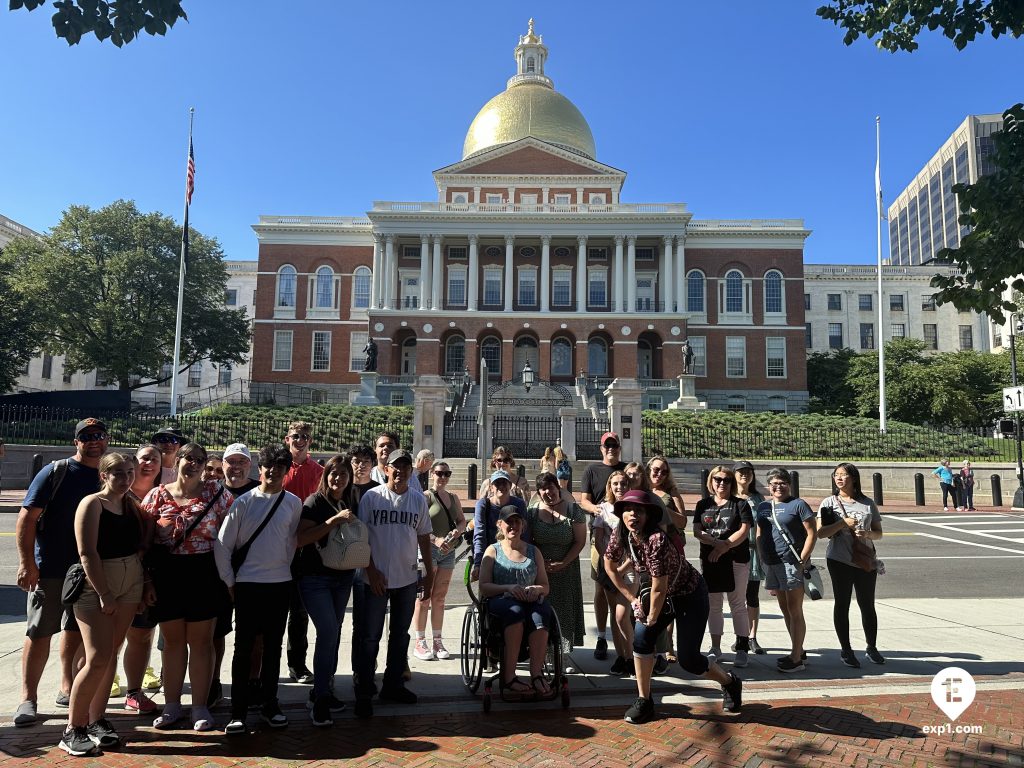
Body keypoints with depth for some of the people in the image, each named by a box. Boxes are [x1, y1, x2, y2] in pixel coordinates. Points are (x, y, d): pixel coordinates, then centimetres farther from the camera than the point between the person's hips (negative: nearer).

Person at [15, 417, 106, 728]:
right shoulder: (55, 472, -8)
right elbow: (26, 518, -11)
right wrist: (27, 563, -17)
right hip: (49, 569, -4)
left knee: (76, 630, 15)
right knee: (40, 632, 2)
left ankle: (67, 689, 29)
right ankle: (28, 698, 15)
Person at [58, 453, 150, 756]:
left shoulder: (131, 504, 8)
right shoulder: (92, 504, -11)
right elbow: (87, 553, -17)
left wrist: (148, 583, 2)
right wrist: (104, 594, -18)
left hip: (129, 586, 6)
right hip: (94, 586, -6)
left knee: (111, 655, 9)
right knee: (98, 659, -9)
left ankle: (95, 720, 21)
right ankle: (72, 730, 5)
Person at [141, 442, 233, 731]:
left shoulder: (216, 492, -1)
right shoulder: (157, 495, 3)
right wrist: (159, 525, -11)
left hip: (204, 574, -2)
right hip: (166, 574, 2)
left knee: (201, 641, 7)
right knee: (173, 641, 13)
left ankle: (200, 707, 18)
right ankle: (172, 705, 27)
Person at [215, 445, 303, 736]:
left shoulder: (293, 503, 0)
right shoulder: (244, 502, -5)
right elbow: (222, 545, -1)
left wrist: (283, 568, 10)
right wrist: (230, 582, 0)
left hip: (280, 585, 2)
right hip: (247, 584, -2)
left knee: (273, 647, 12)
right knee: (243, 648, 4)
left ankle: (270, 705, 25)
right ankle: (238, 712, 15)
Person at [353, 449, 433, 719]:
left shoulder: (418, 500, 4)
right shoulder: (371, 496, -6)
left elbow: (424, 538, 10)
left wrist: (429, 573, 8)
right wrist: (371, 570, -11)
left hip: (407, 578, 4)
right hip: (377, 579, -4)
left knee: (400, 635, 14)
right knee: (370, 637, 1)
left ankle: (393, 685, 28)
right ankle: (363, 694, 12)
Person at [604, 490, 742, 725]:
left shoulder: (656, 539, -37)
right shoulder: (620, 535, -15)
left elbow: (659, 588, -30)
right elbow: (609, 564, 2)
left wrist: (652, 618, -13)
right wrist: (632, 599, 1)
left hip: (690, 596, -6)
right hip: (663, 596, 6)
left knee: (688, 659, -2)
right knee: (641, 637, -12)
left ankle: (730, 683, 29)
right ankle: (644, 702, 5)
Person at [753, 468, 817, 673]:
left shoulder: (798, 505, -4)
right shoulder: (763, 507, 13)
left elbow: (812, 534, -8)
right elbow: (759, 536, 17)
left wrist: (802, 560, -13)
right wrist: (763, 560, 8)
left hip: (792, 564, -7)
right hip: (772, 565, 7)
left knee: (795, 611, -2)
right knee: (785, 610, 15)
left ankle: (796, 659, 4)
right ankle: (798, 650, 29)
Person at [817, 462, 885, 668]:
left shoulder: (868, 504, 6)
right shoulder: (829, 503, 0)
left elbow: (878, 533, 10)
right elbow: (820, 532, -7)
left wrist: (867, 534, -12)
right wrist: (843, 523, -17)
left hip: (866, 562, 2)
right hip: (840, 561, -2)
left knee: (867, 605, 11)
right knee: (842, 605, 5)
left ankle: (871, 648, 29)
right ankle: (846, 650, 16)